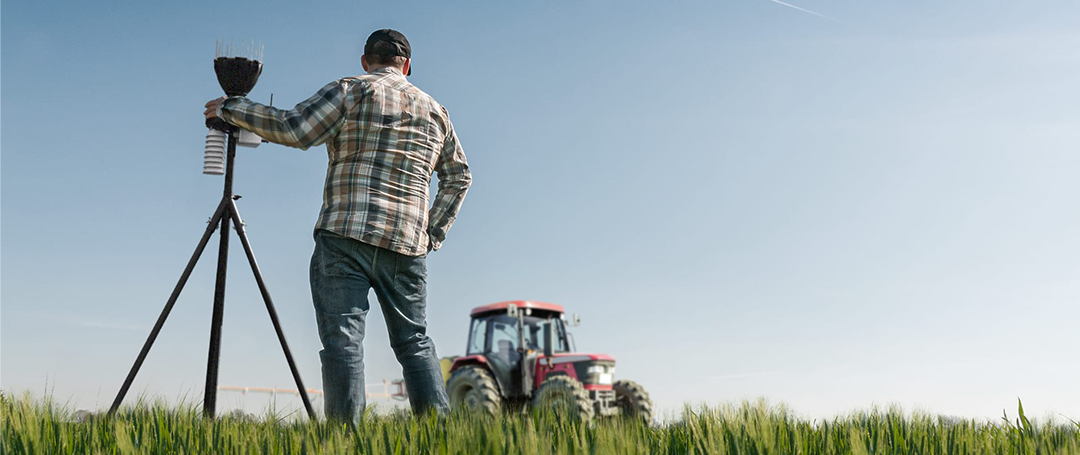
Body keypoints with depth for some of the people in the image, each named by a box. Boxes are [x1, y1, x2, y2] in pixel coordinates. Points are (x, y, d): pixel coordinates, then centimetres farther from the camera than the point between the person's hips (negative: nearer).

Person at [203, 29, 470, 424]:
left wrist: (230, 108, 6)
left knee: (342, 338, -6)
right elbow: (459, 177, 25)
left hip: (345, 235, -4)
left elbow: (293, 129, -5)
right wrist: (434, 231, 25)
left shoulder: (351, 91, 4)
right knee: (414, 340, 11)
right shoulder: (434, 110, 20)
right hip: (407, 245, 4)